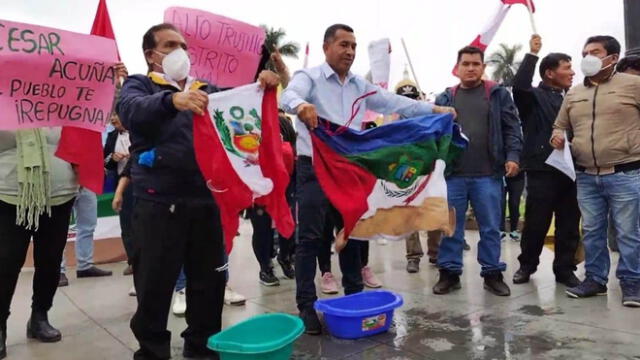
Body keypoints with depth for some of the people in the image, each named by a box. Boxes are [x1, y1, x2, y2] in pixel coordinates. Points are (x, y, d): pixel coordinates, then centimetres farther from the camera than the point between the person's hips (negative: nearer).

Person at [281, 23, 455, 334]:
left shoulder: (360, 86, 13)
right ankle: (306, 306, 8)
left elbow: (393, 102, 10)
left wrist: (434, 109, 3)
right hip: (315, 169, -5)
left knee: (351, 234, 13)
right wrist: (301, 105, -49)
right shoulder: (309, 77, -5)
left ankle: (354, 296, 27)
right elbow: (288, 96, -25)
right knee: (310, 238, -1)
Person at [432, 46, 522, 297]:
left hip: (488, 175, -1)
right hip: (452, 174, 1)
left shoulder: (498, 94, 6)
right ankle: (449, 272, 17)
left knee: (490, 227, 7)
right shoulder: (445, 98, 11)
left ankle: (492, 273, 19)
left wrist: (512, 156, -9)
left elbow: (512, 128, 3)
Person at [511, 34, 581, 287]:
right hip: (542, 169, -5)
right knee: (536, 223, 1)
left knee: (569, 224, 8)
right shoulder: (534, 97, 1)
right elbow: (519, 86, -19)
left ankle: (564, 269, 20)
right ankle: (527, 265, 19)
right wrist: (532, 54, -17)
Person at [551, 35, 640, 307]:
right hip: (586, 176, 5)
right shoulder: (573, 94, 14)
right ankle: (595, 278, 23)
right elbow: (560, 126, 24)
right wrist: (557, 135, 2)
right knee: (591, 231, 11)